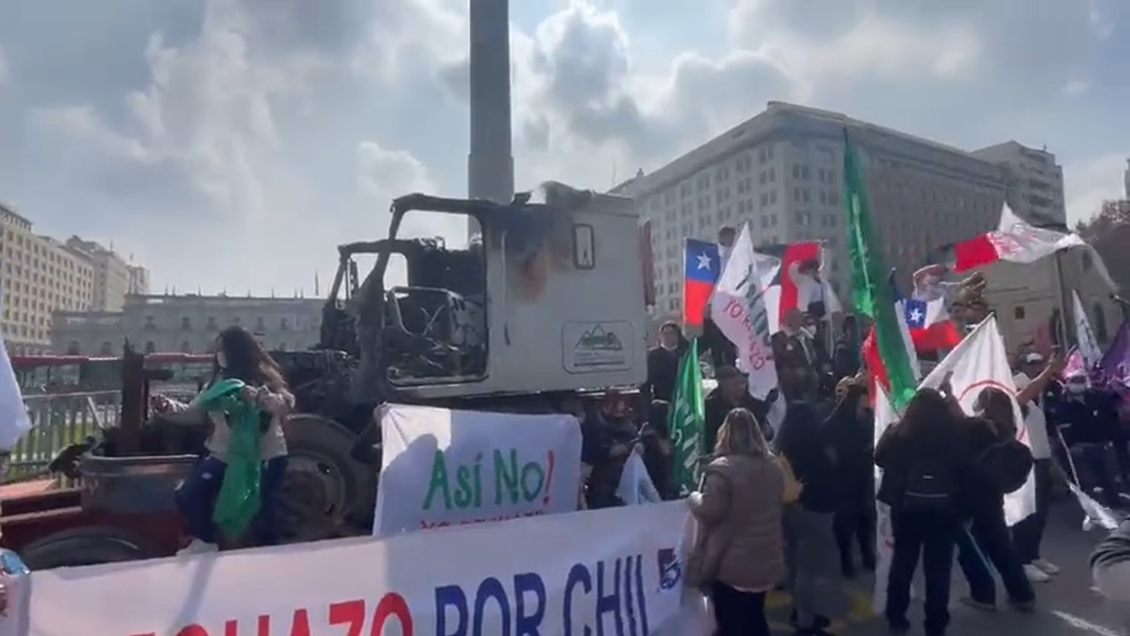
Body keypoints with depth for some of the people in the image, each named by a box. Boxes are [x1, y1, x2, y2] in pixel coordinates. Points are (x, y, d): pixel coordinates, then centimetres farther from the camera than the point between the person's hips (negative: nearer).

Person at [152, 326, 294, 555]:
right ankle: (204, 541, 24)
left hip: (265, 458, -6)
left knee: (261, 509, -4)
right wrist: (168, 408, -8)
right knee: (188, 494, 0)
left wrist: (259, 396, -45)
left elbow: (286, 405, -29)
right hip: (224, 455, 6)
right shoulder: (219, 381, 6)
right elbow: (194, 413, 8)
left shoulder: (264, 378, -13)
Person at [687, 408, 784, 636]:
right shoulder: (773, 468, 5)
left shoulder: (722, 468, -19)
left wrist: (693, 497, 1)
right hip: (765, 562, 7)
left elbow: (709, 511, -19)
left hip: (731, 564, -6)